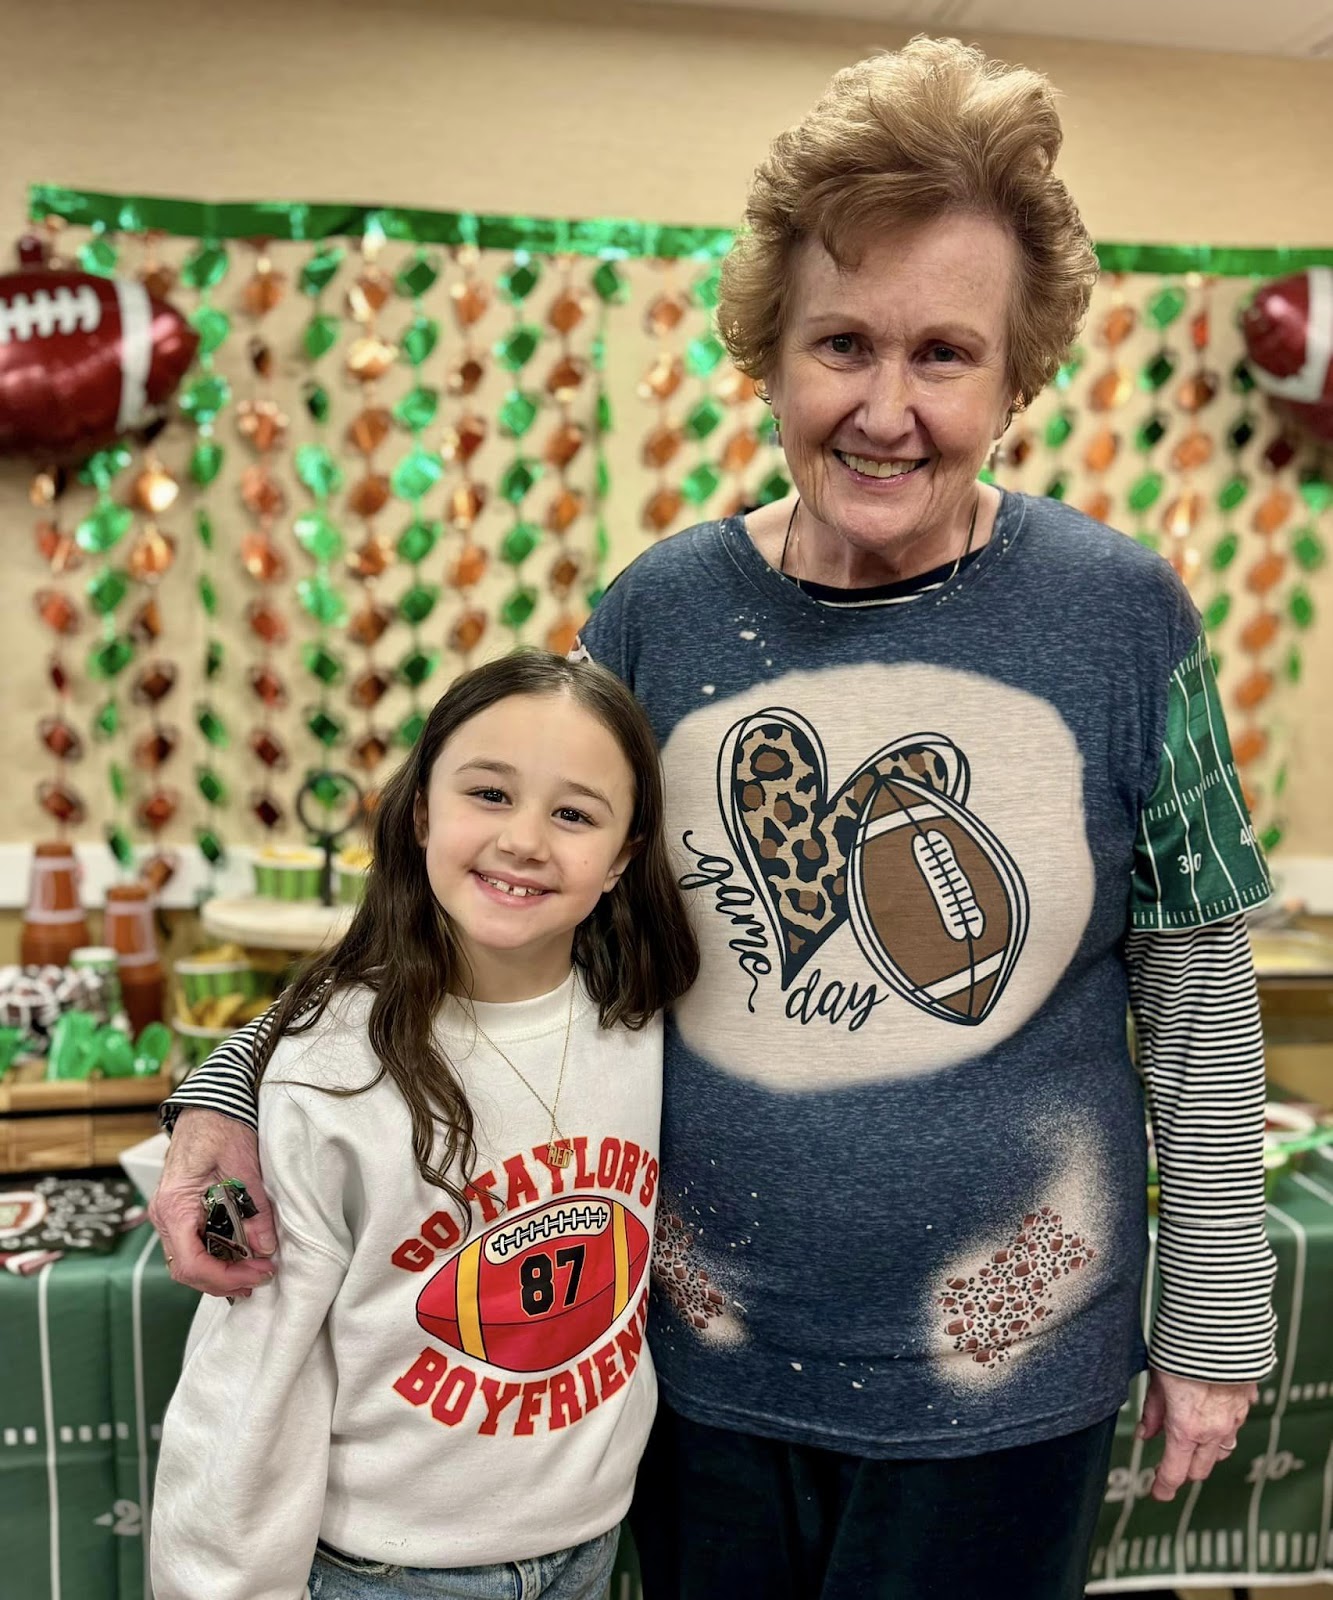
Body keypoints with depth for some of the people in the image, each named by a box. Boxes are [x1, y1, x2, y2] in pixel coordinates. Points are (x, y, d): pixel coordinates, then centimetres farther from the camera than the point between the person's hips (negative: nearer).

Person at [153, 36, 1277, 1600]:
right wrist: (240, 1084, -10)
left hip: (999, 1374, -1)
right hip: (705, 1358, 2)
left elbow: (1197, 989, -4)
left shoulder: (1119, 612, -11)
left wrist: (1215, 1323, 0)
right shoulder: (663, 608, -8)